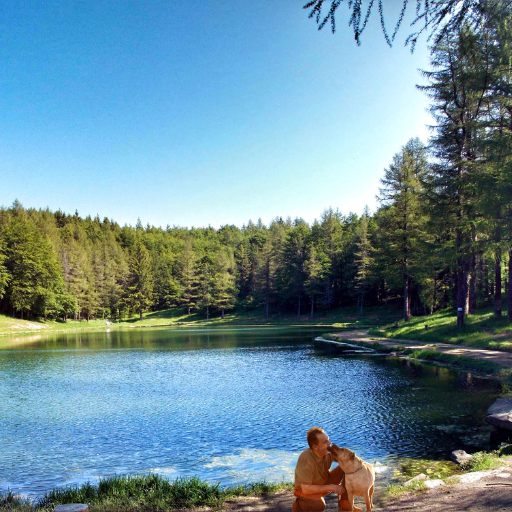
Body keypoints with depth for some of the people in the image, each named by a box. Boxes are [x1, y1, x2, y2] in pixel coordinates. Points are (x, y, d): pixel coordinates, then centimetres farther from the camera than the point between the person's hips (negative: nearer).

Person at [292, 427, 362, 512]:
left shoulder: (328, 451, -19)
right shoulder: (305, 460, -36)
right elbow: (306, 489, -33)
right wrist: (332, 487, -29)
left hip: (324, 483, 6)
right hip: (305, 489, -6)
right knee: (319, 505, -38)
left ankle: (345, 505, 3)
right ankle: (299, 505, -3)